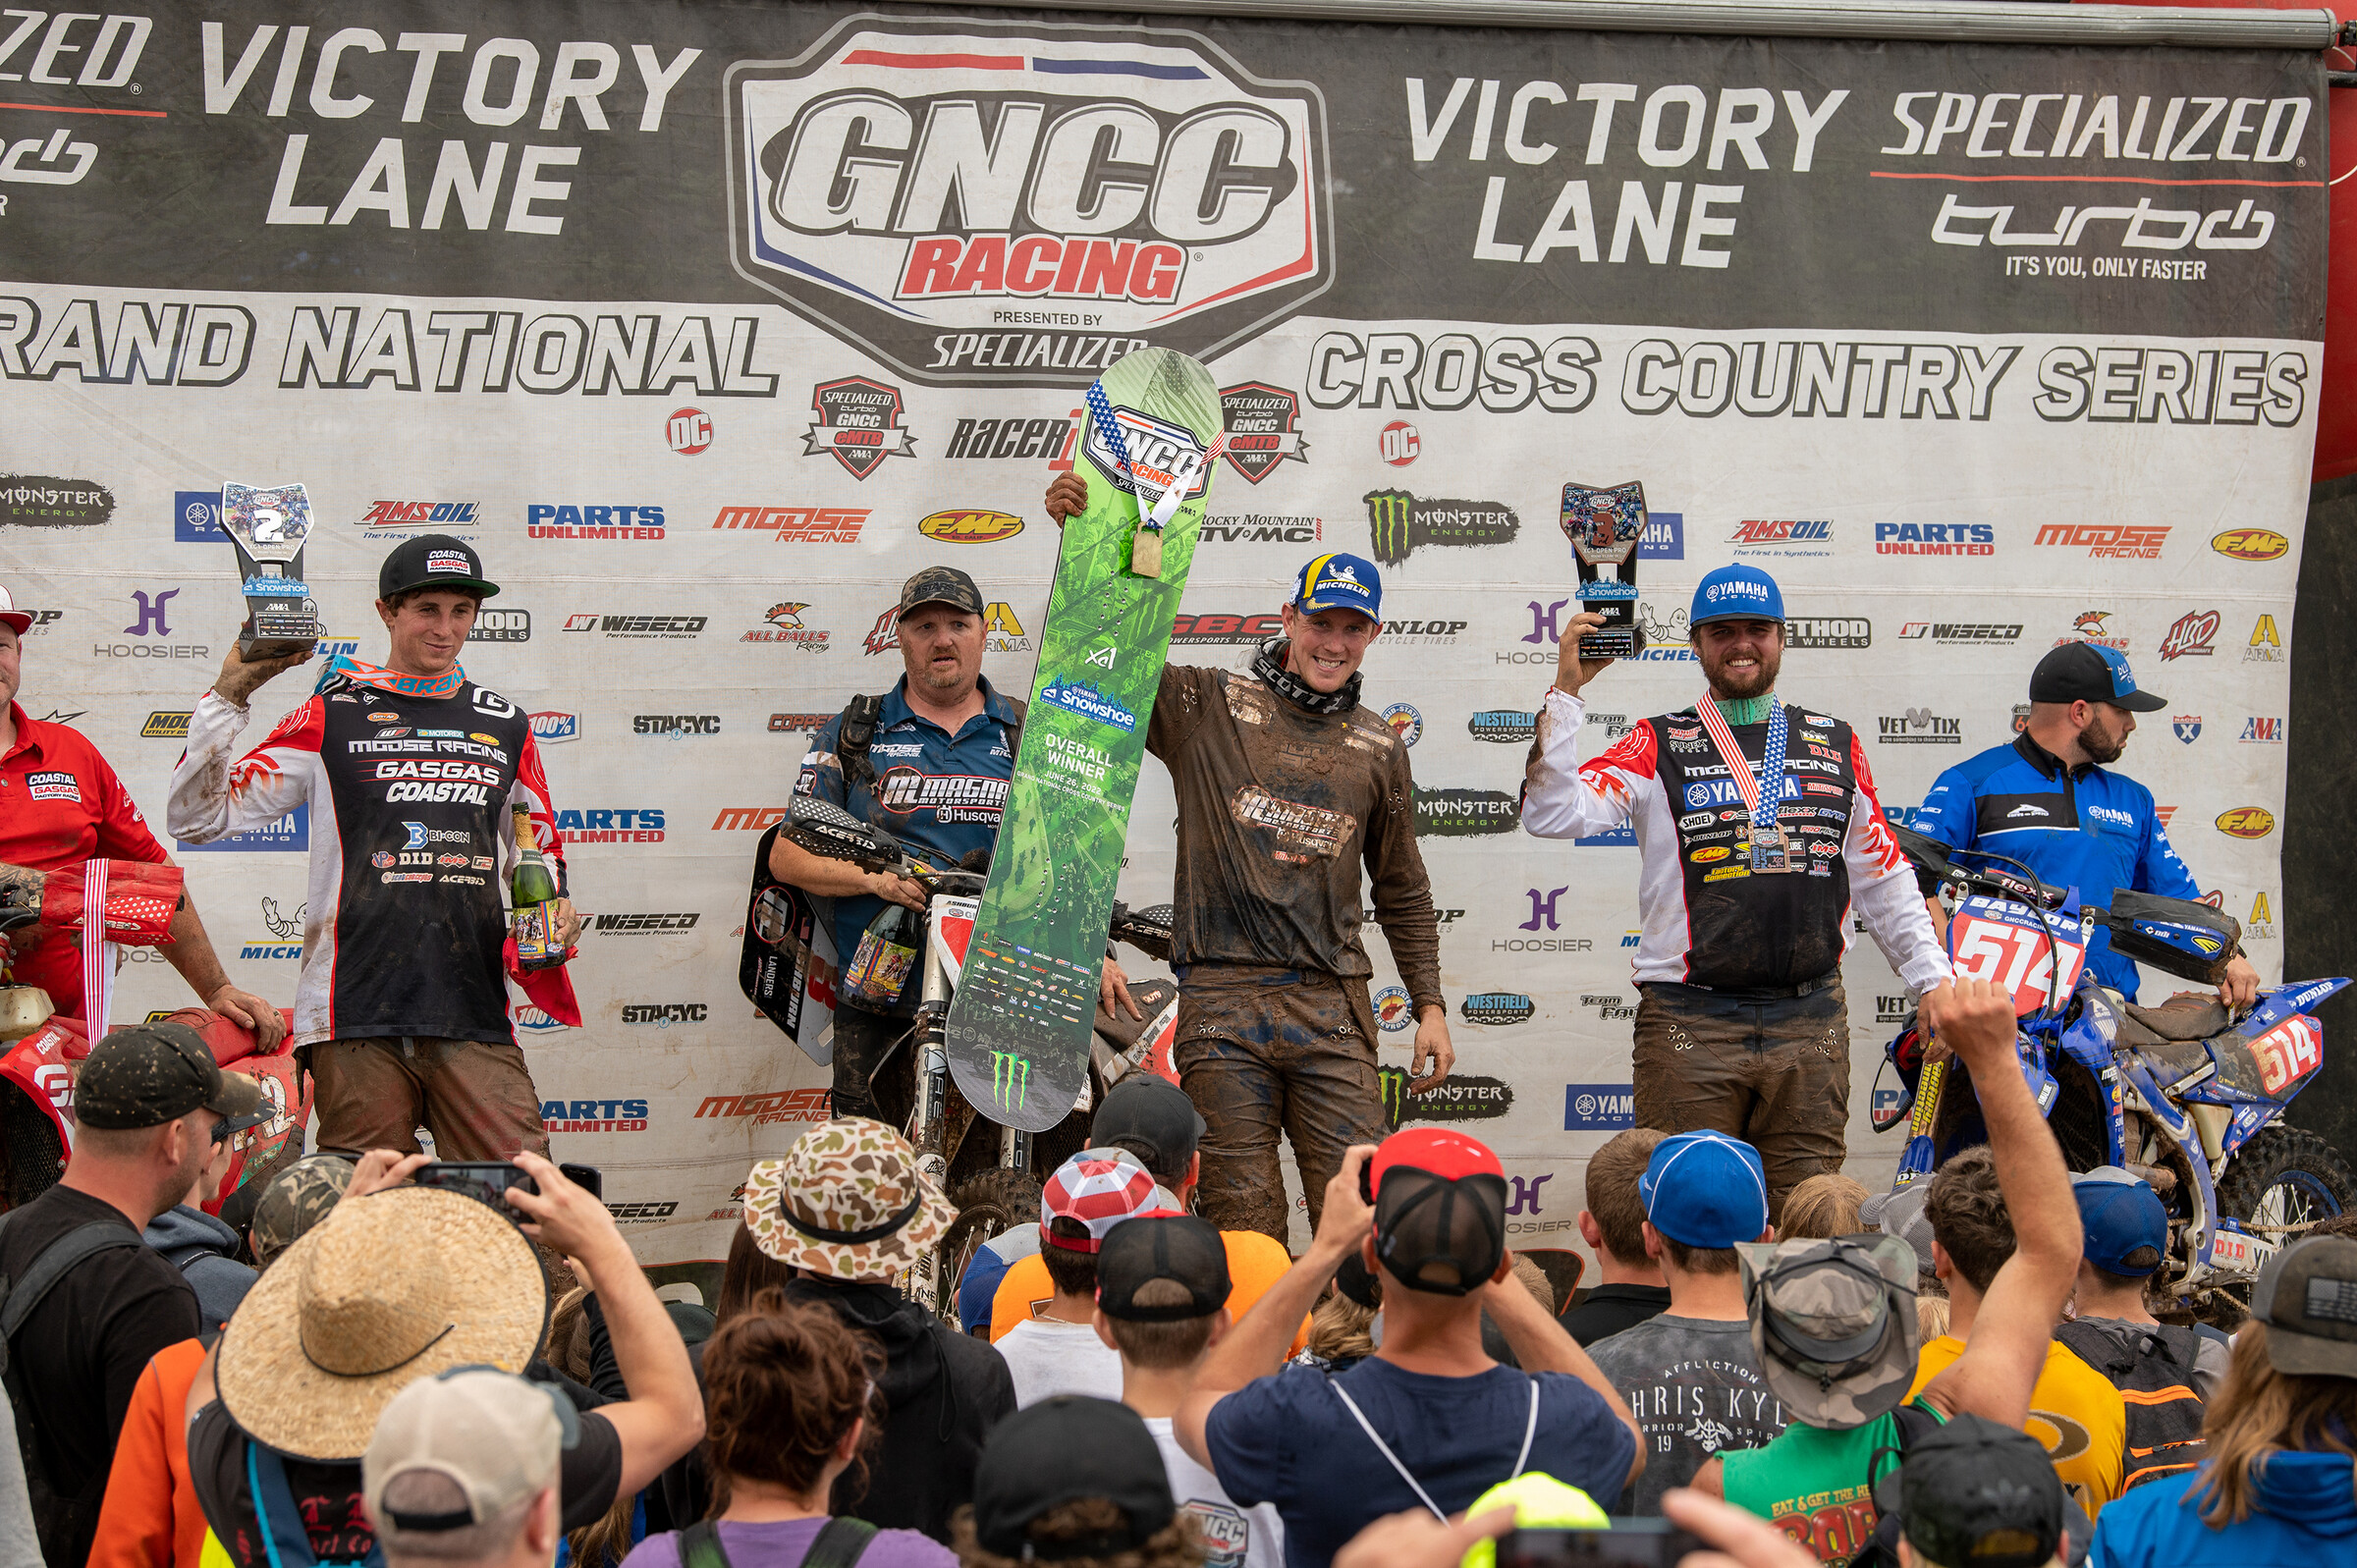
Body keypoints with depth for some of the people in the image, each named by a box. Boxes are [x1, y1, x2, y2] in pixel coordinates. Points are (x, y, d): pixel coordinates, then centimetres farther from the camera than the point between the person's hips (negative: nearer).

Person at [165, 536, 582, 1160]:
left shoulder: (506, 727, 16)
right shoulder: (333, 716, 7)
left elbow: (540, 853, 28)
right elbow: (197, 815, 5)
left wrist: (555, 910, 6)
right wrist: (231, 692, -2)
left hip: (475, 1021, 2)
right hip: (358, 1020, -2)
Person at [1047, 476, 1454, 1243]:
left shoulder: (1378, 748, 14)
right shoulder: (1209, 708, 6)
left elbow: (1403, 891, 21)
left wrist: (1430, 1007, 15)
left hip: (1332, 1007, 2)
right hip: (1223, 1004, -2)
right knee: (1244, 1218, -3)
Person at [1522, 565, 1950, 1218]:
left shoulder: (1837, 746, 14)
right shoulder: (1658, 747, 6)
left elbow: (1883, 880, 19)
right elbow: (1552, 814, -8)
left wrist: (1938, 985, 14)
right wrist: (1567, 691, -13)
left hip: (1810, 1023, 2)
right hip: (1691, 1025, -2)